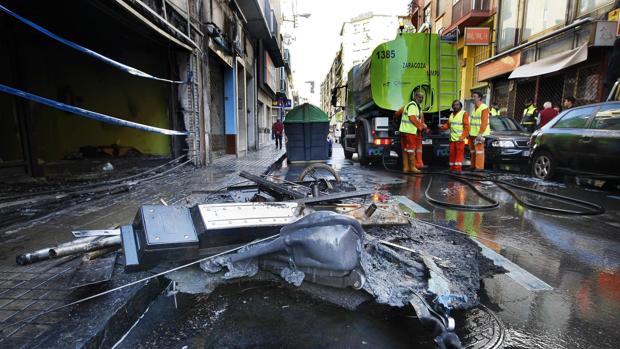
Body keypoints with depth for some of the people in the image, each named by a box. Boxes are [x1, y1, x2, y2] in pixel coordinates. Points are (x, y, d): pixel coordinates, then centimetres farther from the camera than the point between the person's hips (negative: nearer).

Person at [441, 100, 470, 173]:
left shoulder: (464, 113, -2)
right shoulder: (451, 115, 19)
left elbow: (466, 127, -8)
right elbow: (448, 124, 18)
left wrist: (462, 136, -17)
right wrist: (443, 126, -4)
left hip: (460, 139, -6)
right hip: (452, 138, 6)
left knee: (459, 153, -8)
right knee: (452, 153, 8)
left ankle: (458, 169, -8)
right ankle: (452, 168, 15)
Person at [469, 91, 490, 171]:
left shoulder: (484, 108, -12)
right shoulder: (474, 107, 14)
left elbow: (484, 122, -16)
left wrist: (480, 134, -20)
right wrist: (470, 131, 15)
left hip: (480, 133, -9)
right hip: (473, 133, 9)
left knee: (479, 149, -8)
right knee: (473, 150, 12)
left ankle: (479, 167, -4)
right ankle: (473, 166, 19)